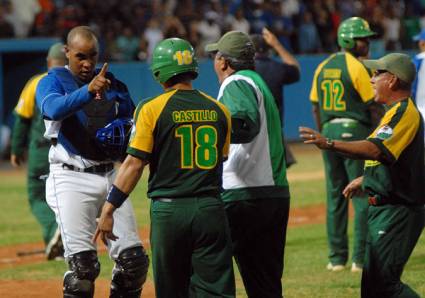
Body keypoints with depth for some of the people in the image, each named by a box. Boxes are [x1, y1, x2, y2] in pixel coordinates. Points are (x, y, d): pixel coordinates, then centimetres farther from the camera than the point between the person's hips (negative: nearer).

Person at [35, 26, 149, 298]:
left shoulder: (112, 83, 14)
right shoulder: (53, 81, -1)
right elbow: (53, 109, -24)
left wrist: (123, 129, -4)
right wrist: (88, 90, -40)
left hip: (109, 176, 5)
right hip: (71, 179, -5)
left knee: (133, 259, -1)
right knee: (83, 263, -16)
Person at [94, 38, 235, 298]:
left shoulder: (152, 109, -4)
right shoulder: (219, 110, 8)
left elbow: (135, 163, -7)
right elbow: (221, 159, 14)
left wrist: (108, 210, -4)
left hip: (168, 209, -2)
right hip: (211, 209, 2)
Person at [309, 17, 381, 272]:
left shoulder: (323, 68, 10)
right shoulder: (357, 68, -11)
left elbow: (316, 108, 13)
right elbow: (372, 107, -10)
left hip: (329, 131, 7)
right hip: (355, 131, -7)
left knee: (335, 196, 11)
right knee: (363, 195, -3)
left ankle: (337, 258, 13)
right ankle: (361, 259, -6)